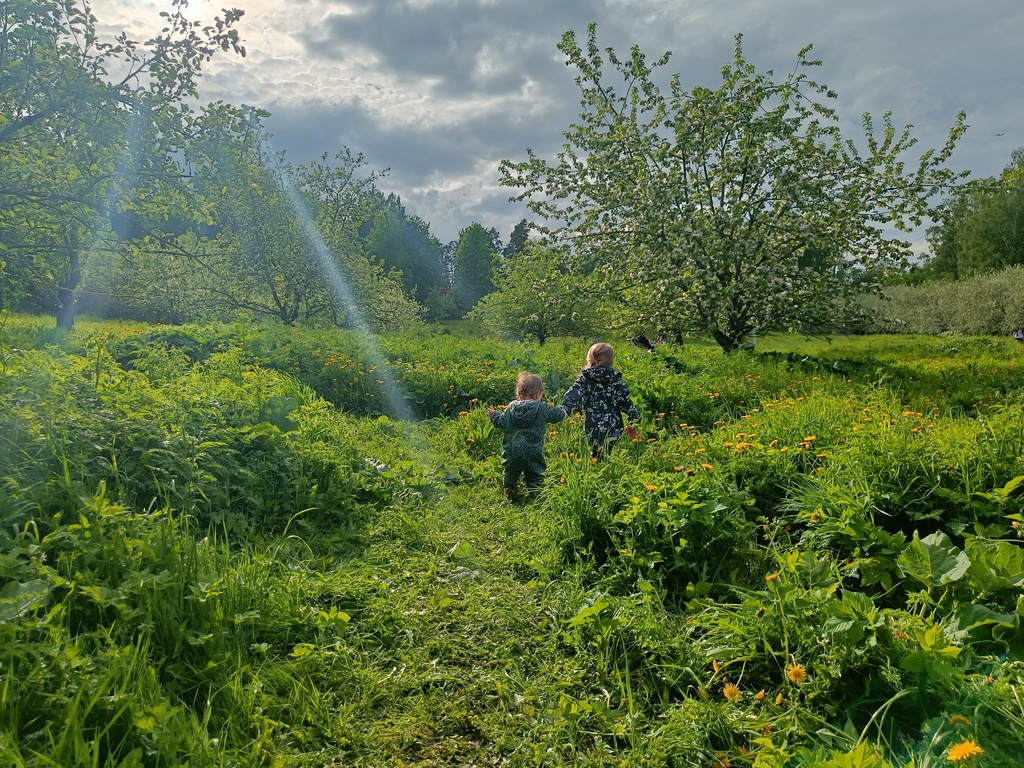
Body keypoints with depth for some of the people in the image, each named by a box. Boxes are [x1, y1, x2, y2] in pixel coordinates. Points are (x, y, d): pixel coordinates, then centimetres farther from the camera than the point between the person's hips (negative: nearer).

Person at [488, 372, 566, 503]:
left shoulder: (512, 407, -4)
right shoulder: (543, 409, -7)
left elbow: (502, 423, -6)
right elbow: (559, 415, 2)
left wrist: (493, 414, 13)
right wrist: (563, 410, 26)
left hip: (512, 454, 2)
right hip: (533, 456, -2)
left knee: (510, 475, 21)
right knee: (534, 477, 10)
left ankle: (511, 498, 29)